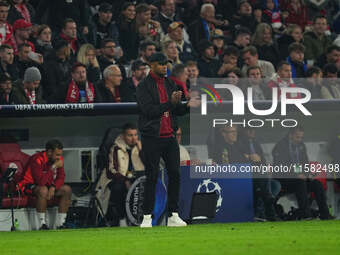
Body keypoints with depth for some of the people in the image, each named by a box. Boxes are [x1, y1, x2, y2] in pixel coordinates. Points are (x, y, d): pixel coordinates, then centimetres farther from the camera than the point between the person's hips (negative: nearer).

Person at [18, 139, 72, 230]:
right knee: (43, 190, -39)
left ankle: (61, 224, -12)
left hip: (49, 185, 7)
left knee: (67, 189, -14)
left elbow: (61, 178, -3)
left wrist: (53, 187, -23)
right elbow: (41, 181, -35)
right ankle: (42, 225, -32)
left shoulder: (58, 159, -4)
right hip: (30, 186, -7)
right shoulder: (37, 160, -27)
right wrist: (53, 167, -33)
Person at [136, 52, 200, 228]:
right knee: (152, 177, -5)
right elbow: (149, 111, -17)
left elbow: (177, 111, 16)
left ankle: (173, 216, 8)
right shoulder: (144, 87, -6)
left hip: (170, 137, 6)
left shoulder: (170, 84, 15)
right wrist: (170, 103, -24)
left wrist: (187, 106, -4)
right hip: (152, 138, -6)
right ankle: (147, 217, 1)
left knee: (175, 174, 2)